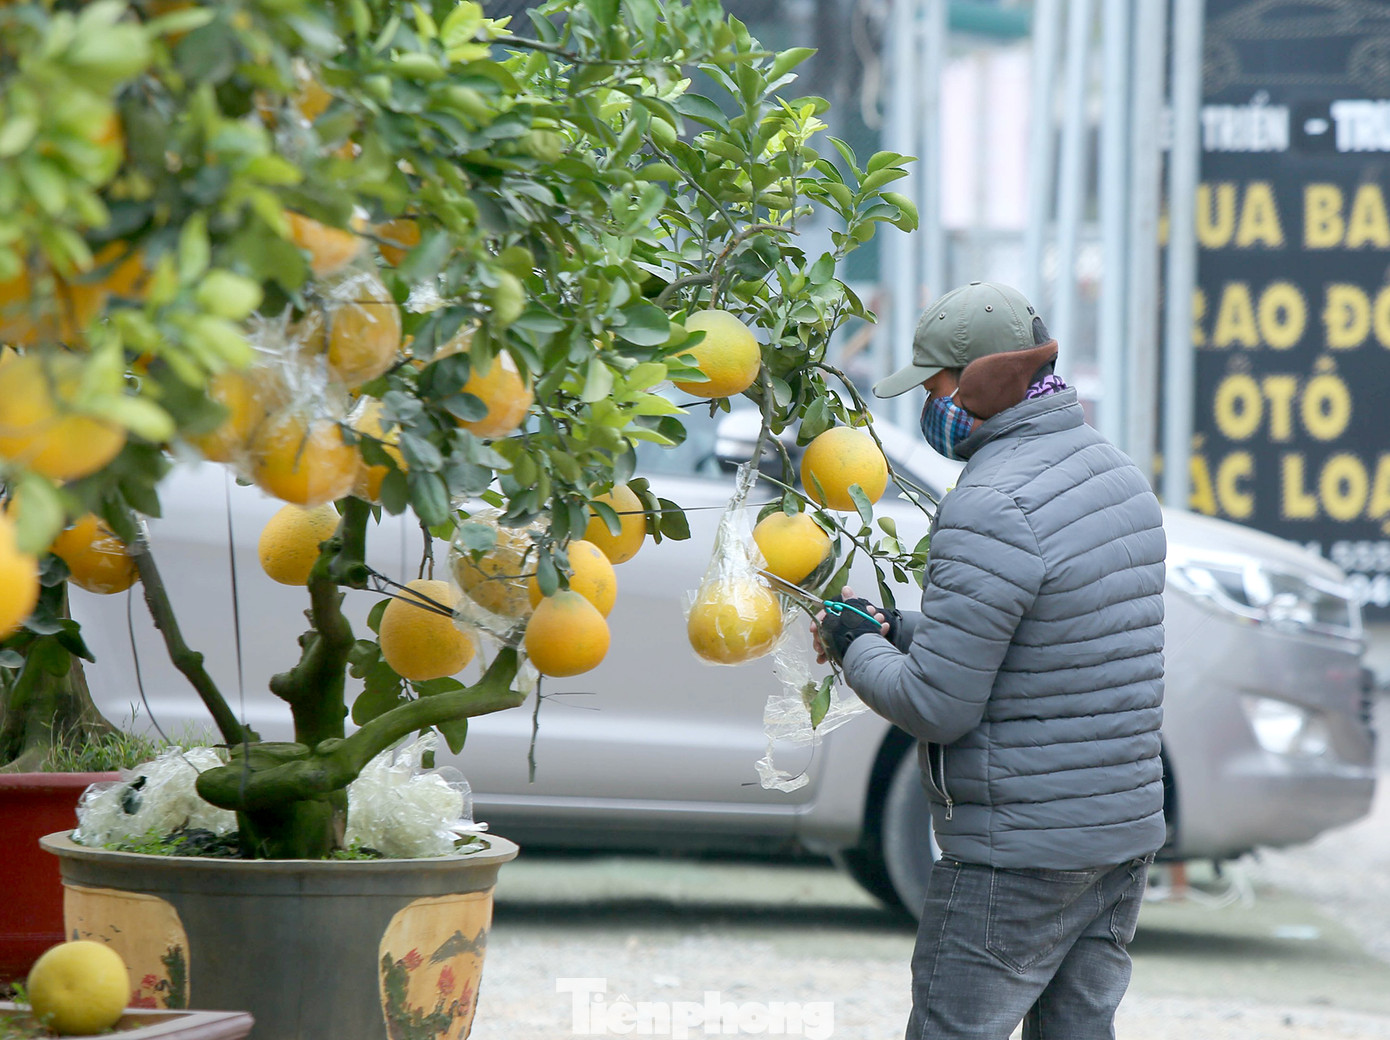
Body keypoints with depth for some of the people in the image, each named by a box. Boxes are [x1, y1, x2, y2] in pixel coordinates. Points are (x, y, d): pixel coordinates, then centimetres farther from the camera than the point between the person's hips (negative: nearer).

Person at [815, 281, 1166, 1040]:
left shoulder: (993, 507, -19)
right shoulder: (1118, 476, 11)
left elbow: (935, 708, -19)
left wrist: (855, 648, 0)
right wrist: (895, 630, 17)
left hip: (1018, 849, -9)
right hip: (1124, 831, 9)